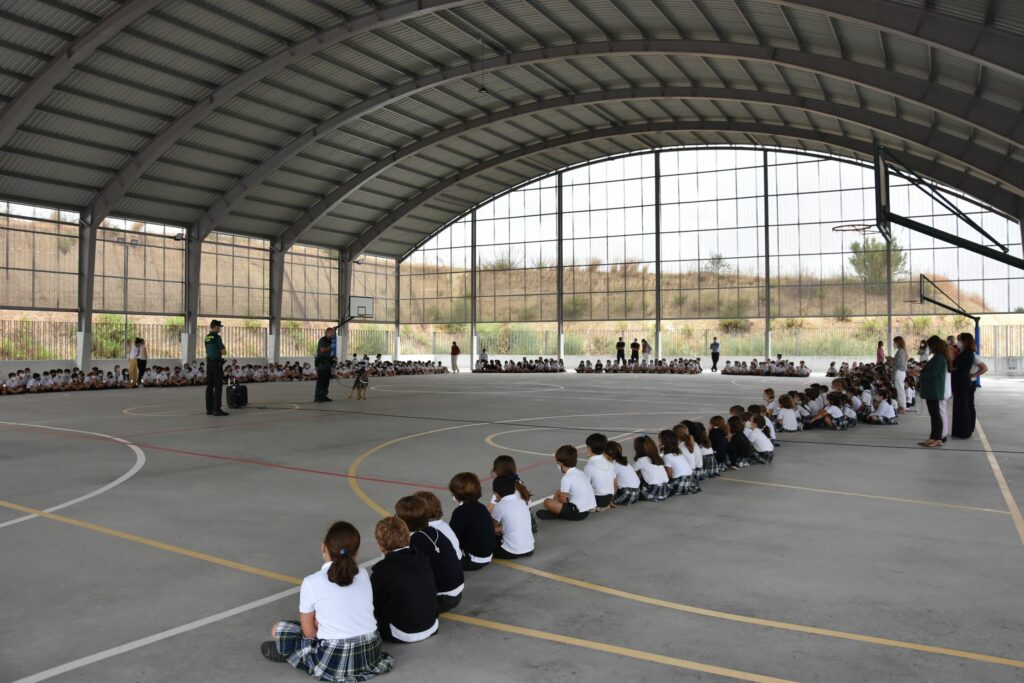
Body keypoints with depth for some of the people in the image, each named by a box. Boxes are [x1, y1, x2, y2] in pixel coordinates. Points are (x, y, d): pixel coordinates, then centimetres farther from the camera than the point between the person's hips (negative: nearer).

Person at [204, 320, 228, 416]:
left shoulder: (207, 338, 13)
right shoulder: (217, 337, -12)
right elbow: (223, 352, -12)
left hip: (209, 363, 8)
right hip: (217, 363, -8)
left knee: (210, 386, 8)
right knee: (218, 386, -7)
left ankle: (209, 409, 9)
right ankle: (217, 409, -11)